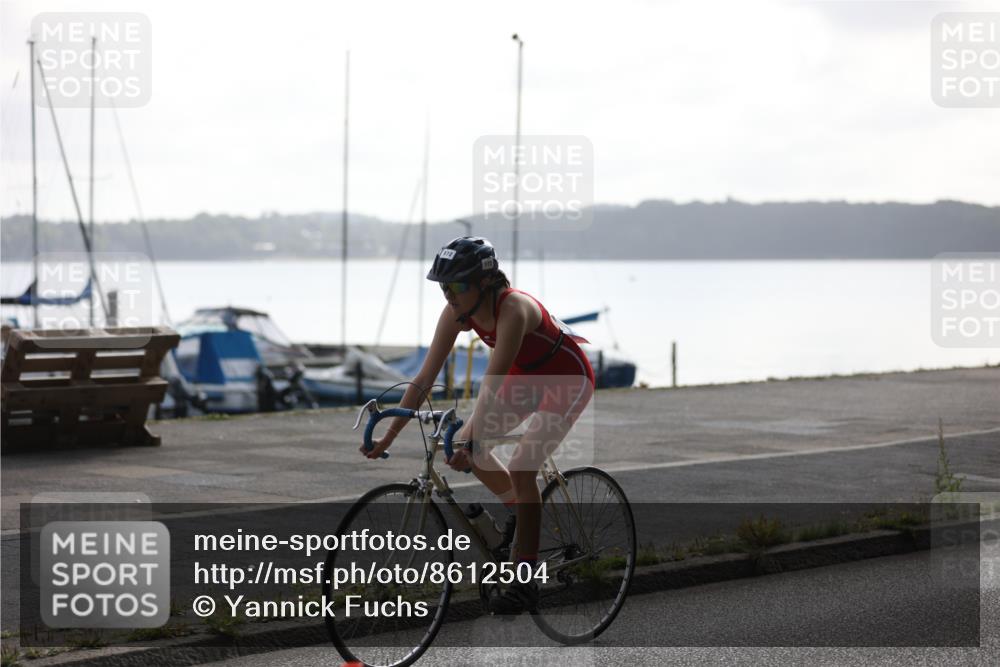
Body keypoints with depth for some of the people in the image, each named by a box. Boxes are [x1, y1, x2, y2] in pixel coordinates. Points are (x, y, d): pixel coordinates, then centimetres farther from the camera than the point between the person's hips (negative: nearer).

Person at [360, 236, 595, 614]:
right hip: (528, 376, 8)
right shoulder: (458, 312, -15)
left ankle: (525, 582, -12)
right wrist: (388, 436, -18)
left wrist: (470, 443, -47)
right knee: (464, 444, 0)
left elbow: (492, 383, -41)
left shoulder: (513, 309, -35)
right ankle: (524, 516, 21)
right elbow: (425, 378, -14)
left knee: (521, 468, -20)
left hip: (568, 379, -8)